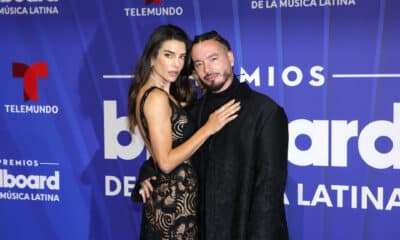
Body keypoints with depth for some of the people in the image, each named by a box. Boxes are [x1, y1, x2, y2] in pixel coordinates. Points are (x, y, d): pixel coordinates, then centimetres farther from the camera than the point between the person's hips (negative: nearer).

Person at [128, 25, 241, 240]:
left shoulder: (159, 94, 11)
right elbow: (166, 162, -20)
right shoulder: (157, 97, -16)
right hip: (174, 202, -9)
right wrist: (208, 128, -19)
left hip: (166, 197, 9)